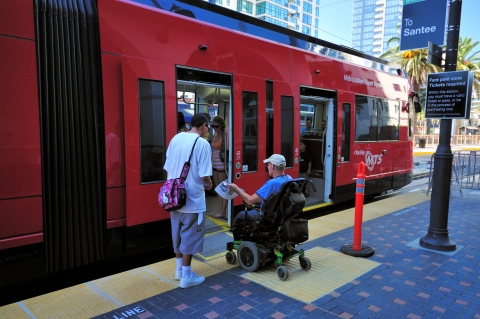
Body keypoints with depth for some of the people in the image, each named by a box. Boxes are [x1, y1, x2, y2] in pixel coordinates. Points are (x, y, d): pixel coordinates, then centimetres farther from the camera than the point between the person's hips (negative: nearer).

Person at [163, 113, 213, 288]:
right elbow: (204, 176, -19)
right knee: (190, 237, 6)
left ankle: (179, 269, 33)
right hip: (192, 199, -6)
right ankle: (187, 276, 17)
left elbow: (167, 168, 7)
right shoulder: (202, 144, -15)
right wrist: (208, 185, 3)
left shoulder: (176, 138, 4)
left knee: (178, 234, 19)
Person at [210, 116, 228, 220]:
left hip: (222, 165, -8)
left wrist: (227, 164, -19)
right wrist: (211, 162, 14)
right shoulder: (215, 136, 13)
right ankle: (219, 209, 18)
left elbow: (228, 150, -13)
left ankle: (223, 211, 5)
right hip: (214, 164, 8)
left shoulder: (226, 135, -9)